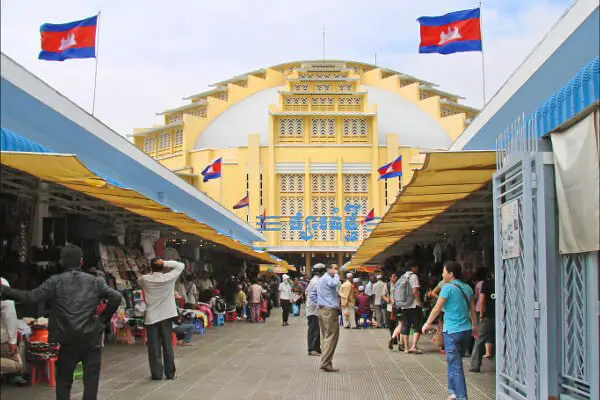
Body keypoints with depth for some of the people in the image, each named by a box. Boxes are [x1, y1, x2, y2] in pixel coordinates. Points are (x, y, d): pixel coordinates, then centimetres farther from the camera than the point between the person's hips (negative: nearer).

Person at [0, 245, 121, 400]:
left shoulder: (55, 281, -3)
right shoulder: (95, 281, 2)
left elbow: (31, 297, -11)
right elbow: (116, 297, -6)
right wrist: (103, 319, 4)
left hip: (66, 340, 0)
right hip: (91, 339, 0)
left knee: (63, 381, 13)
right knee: (91, 381, 7)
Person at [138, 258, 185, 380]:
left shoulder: (145, 279, -5)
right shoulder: (168, 278, -7)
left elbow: (138, 281, 20)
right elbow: (181, 265, 5)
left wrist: (150, 274, 11)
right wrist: (166, 263, -5)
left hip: (151, 317, 0)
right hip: (166, 316, 0)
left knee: (154, 347, 3)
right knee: (168, 345, 7)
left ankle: (156, 374, 5)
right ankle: (170, 373, 11)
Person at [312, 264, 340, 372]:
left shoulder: (320, 280, 20)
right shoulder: (327, 278, -11)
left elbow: (313, 295, 25)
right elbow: (335, 283, -33)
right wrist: (336, 275, -15)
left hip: (322, 310, 10)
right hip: (330, 310, -10)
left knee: (326, 337, 13)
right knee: (332, 337, -9)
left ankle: (325, 362, 14)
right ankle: (326, 363, -14)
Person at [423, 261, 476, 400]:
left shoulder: (448, 288, -12)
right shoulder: (467, 288, 9)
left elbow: (437, 309, -9)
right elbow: (472, 309, 15)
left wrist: (427, 324, 2)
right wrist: (474, 325, 26)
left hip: (452, 331, -7)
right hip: (466, 330, 7)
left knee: (455, 365, -2)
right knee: (454, 361, 19)